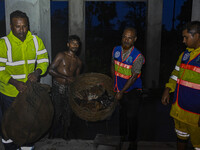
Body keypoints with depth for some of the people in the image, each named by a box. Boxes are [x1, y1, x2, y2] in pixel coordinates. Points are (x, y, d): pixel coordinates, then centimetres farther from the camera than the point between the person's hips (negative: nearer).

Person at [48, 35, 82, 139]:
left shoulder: (78, 62, 10)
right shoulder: (61, 55, -4)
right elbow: (51, 70, -12)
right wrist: (66, 77, -18)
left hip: (69, 89, 4)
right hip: (58, 88, -4)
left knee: (68, 113, 8)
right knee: (57, 112, -1)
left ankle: (64, 134, 25)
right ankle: (53, 134, 18)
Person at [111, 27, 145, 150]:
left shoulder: (138, 56, -22)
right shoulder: (116, 50, -4)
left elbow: (133, 77, -21)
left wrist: (121, 92, -20)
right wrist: (114, 83, 12)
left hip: (133, 90, -5)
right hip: (120, 89, 5)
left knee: (131, 116, -1)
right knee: (122, 113, 20)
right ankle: (123, 135, 39)